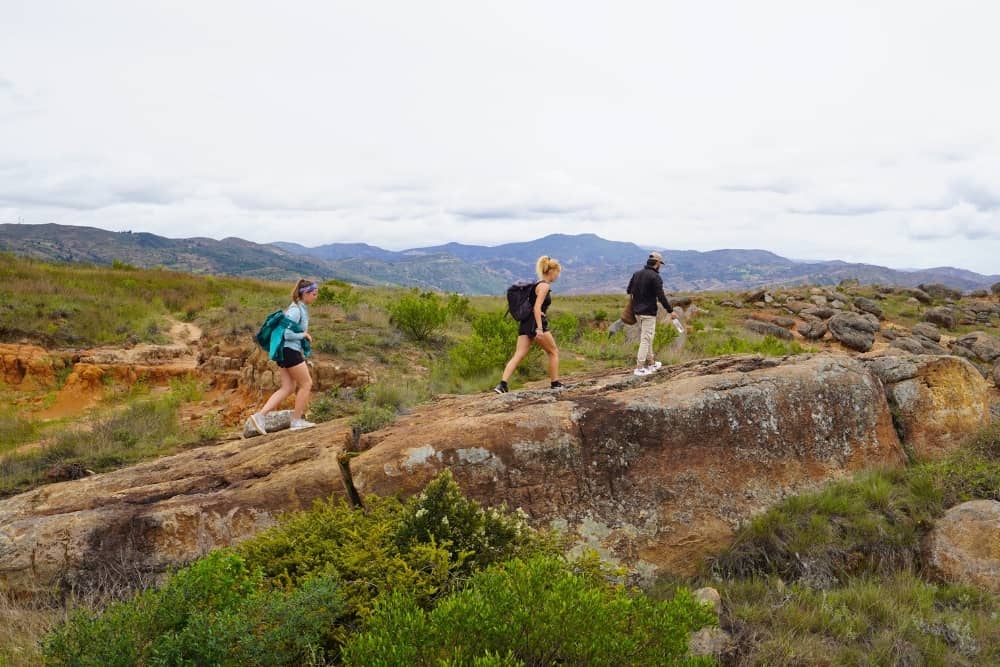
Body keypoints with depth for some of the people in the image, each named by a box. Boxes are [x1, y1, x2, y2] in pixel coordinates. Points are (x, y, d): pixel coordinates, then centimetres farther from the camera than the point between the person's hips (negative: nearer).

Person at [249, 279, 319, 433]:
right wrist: (305, 335, -9)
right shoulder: (296, 310, -16)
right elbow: (287, 334, -22)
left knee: (288, 388, 9)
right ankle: (297, 420, 9)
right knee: (306, 384, 2)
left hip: (284, 351, 10)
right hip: (290, 351, -10)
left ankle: (260, 415, 1)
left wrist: (305, 335, 10)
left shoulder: (302, 308, 14)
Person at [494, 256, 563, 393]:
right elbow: (537, 308, -19)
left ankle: (502, 384, -15)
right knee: (554, 352, 10)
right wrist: (540, 329, -24)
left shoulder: (538, 284, 20)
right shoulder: (545, 286, -9)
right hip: (536, 323, -8)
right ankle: (555, 383, 16)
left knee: (518, 355, -3)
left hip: (526, 323, 8)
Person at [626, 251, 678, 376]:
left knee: (646, 338, 18)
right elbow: (661, 297, -18)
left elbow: (628, 290, 12)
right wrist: (671, 311, -10)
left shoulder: (637, 273, 7)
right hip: (648, 313, -8)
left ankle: (651, 363, 28)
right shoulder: (655, 277, -15)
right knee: (646, 339, -4)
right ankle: (639, 368, -5)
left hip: (637, 311, 8)